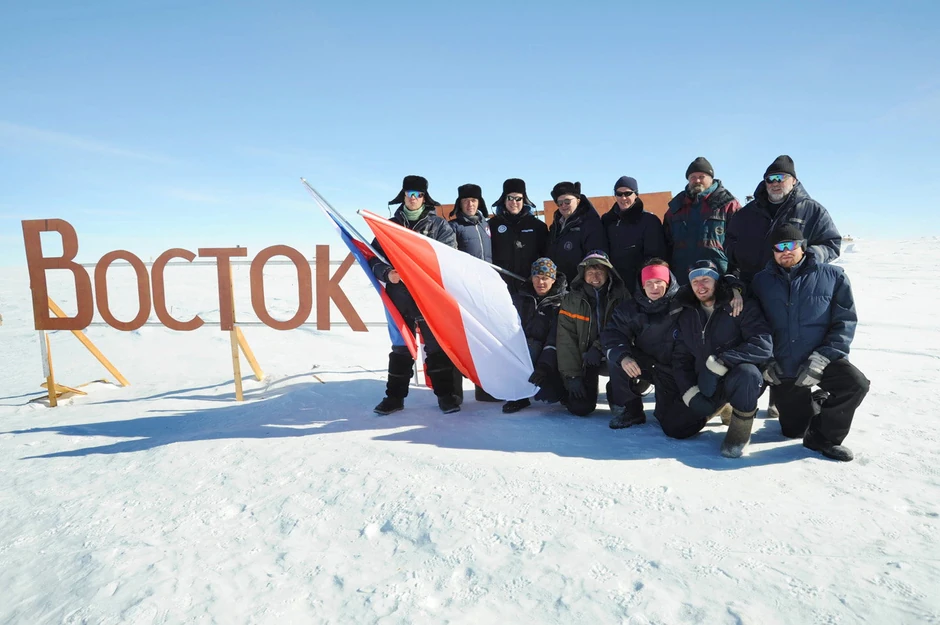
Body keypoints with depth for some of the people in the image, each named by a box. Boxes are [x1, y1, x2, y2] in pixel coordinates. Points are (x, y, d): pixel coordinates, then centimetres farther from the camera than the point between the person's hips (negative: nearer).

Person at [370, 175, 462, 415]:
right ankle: (395, 395, 18)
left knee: (437, 346, 2)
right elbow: (375, 258, 8)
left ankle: (445, 393, 12)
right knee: (401, 347, 9)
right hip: (399, 295, 2)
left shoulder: (439, 224, 6)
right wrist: (386, 273, -12)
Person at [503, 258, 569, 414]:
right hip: (522, 351, 3)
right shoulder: (521, 297, 7)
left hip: (549, 357, -2)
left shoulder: (563, 301, -6)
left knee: (549, 394, -24)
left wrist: (544, 365, -27)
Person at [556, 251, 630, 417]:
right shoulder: (572, 300, -6)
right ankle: (589, 388, 24)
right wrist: (572, 375, -15)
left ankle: (620, 404, -9)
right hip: (583, 358, 1)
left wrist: (599, 348, -29)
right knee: (579, 408, -13)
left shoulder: (620, 296, -6)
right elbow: (566, 339, -10)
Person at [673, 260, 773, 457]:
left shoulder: (742, 306, -12)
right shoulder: (686, 316, 5)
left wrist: (722, 361, -32)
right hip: (705, 385, 6)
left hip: (742, 380, -5)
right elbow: (680, 357, 7)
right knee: (675, 425, -2)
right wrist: (688, 389, -8)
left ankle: (739, 433, -15)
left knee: (745, 373, -40)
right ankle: (718, 407, 26)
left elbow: (763, 344, -24)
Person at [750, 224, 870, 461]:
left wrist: (822, 357, -20)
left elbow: (845, 320, -7)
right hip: (783, 369, 2)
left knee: (856, 384, -33)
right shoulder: (761, 281, 4)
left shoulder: (832, 276, -2)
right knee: (793, 430, 9)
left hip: (823, 361, -1)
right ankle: (810, 406, 44)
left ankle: (823, 436, -10)